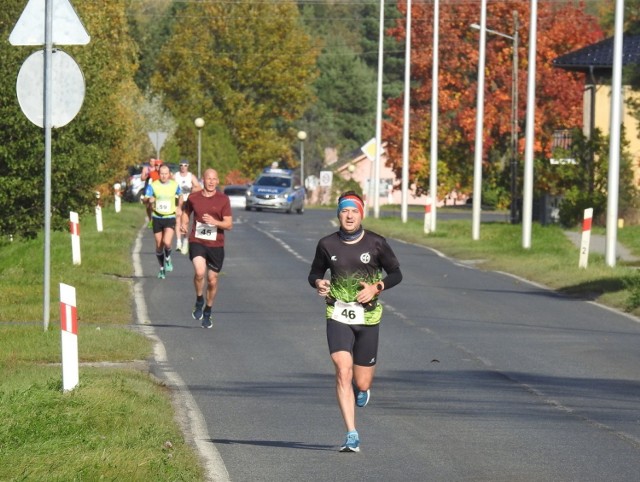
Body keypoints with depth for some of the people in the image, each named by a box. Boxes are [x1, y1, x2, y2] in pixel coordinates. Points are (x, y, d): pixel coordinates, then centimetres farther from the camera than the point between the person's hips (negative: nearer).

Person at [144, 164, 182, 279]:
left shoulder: (175, 185, 0)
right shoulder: (153, 185, -4)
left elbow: (180, 196, 18)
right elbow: (145, 199, -10)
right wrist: (149, 200, -31)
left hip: (170, 218, -1)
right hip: (157, 218, 1)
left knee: (167, 242, -22)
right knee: (159, 246, 8)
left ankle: (168, 258, 9)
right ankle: (162, 268, 27)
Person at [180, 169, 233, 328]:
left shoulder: (223, 199, -2)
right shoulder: (193, 198, 2)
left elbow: (229, 225, -5)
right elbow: (186, 212, 22)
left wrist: (215, 222, -24)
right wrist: (183, 224, 1)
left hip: (216, 245, 1)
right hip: (197, 242, -1)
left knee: (212, 280, 7)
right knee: (200, 272, -26)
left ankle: (207, 312, 29)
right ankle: (199, 300, 1)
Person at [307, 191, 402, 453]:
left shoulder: (376, 243, -3)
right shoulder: (327, 244, -1)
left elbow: (396, 274, 6)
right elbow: (314, 273, 12)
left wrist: (376, 288, -12)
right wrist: (318, 283, -11)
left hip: (368, 316, 0)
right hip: (338, 315, 0)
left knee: (362, 383, 3)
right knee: (343, 371, -18)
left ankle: (362, 388, 44)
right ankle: (352, 435, -15)